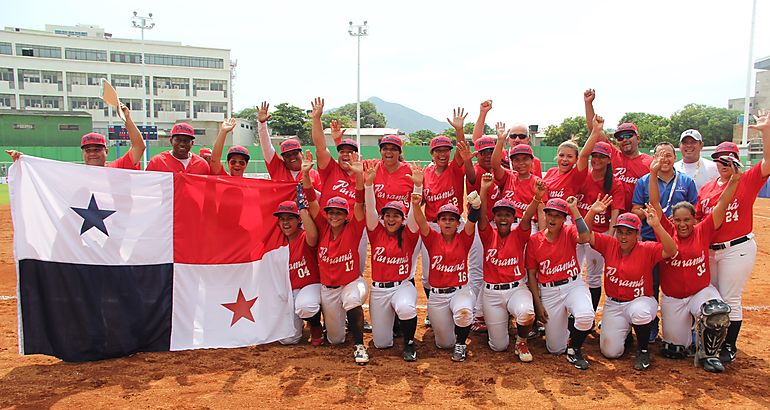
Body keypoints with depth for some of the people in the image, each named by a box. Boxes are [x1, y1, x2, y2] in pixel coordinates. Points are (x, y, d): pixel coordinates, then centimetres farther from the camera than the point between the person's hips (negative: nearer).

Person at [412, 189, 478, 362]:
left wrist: (475, 206, -41)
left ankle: (460, 345, -6)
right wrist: (416, 205, -38)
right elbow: (421, 223, -18)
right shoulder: (433, 239, 0)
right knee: (444, 343, 5)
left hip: (461, 291, -1)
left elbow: (471, 222, -20)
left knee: (464, 312, -36)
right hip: (437, 295, 1)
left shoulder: (463, 239, -1)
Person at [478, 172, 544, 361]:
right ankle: (502, 321, 42)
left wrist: (537, 197, -36)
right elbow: (481, 215, -16)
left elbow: (527, 217, -17)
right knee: (498, 346, 5)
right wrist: (484, 190, -31)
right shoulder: (488, 235, 0)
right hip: (491, 292, 1)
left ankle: (521, 343, -2)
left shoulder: (518, 235, 0)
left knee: (526, 313, -37)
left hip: (517, 288, -1)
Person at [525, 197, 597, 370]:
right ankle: (564, 325, 39)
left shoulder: (569, 232, -1)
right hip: (548, 292, 1)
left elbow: (585, 237, -27)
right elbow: (531, 275, 1)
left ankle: (574, 350, -2)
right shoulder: (534, 240, -2)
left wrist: (574, 209, -22)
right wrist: (538, 304, -4)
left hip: (573, 285, 0)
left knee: (586, 316, -34)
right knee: (555, 348, 2)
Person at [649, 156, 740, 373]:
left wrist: (733, 181, -20)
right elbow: (655, 204, -11)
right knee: (674, 350, 4)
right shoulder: (667, 232, -5)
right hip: (672, 298, 0)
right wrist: (653, 174, -19)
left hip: (701, 291, 0)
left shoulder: (703, 231, -3)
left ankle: (707, 354, -6)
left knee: (719, 313, -33)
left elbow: (721, 206, -9)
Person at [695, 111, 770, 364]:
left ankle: (729, 347, 16)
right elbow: (697, 219, 11)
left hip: (738, 249, -5)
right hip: (709, 250, 5)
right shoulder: (707, 188, 9)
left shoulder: (747, 181, -4)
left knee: (730, 300, 1)